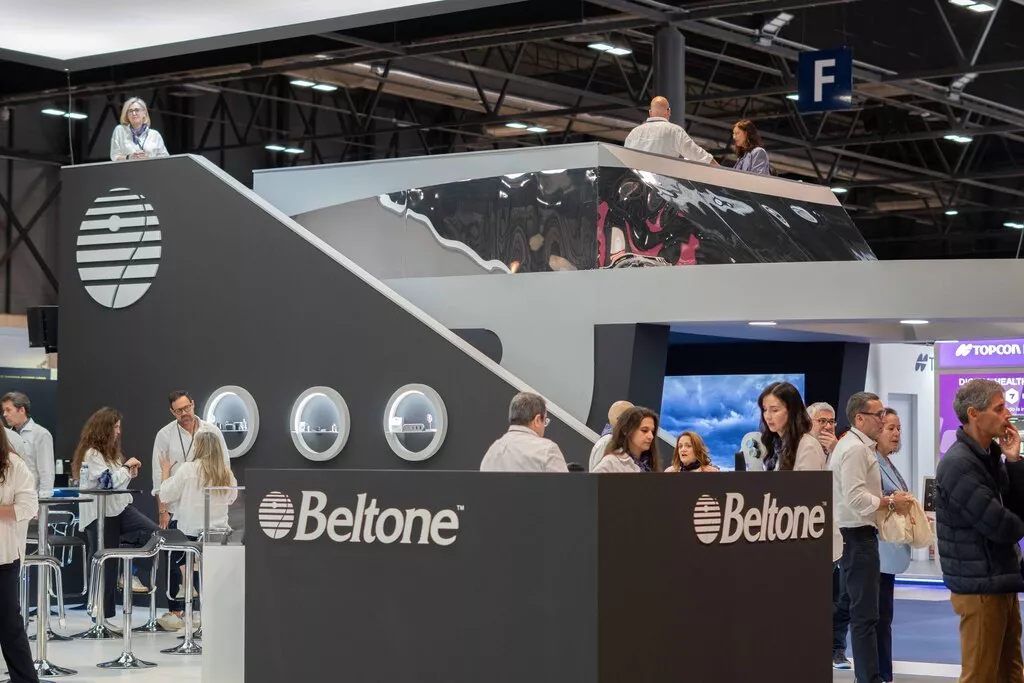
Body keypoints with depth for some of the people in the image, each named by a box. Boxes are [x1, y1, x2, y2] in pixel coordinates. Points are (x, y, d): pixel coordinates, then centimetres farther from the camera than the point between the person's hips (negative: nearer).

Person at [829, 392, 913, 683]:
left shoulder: (858, 446, 17)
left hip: (859, 534, 11)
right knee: (864, 614, -9)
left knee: (864, 612, 17)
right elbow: (856, 498, -24)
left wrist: (888, 500, 10)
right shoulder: (855, 448, -17)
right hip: (857, 536, -11)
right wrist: (891, 502, -15)